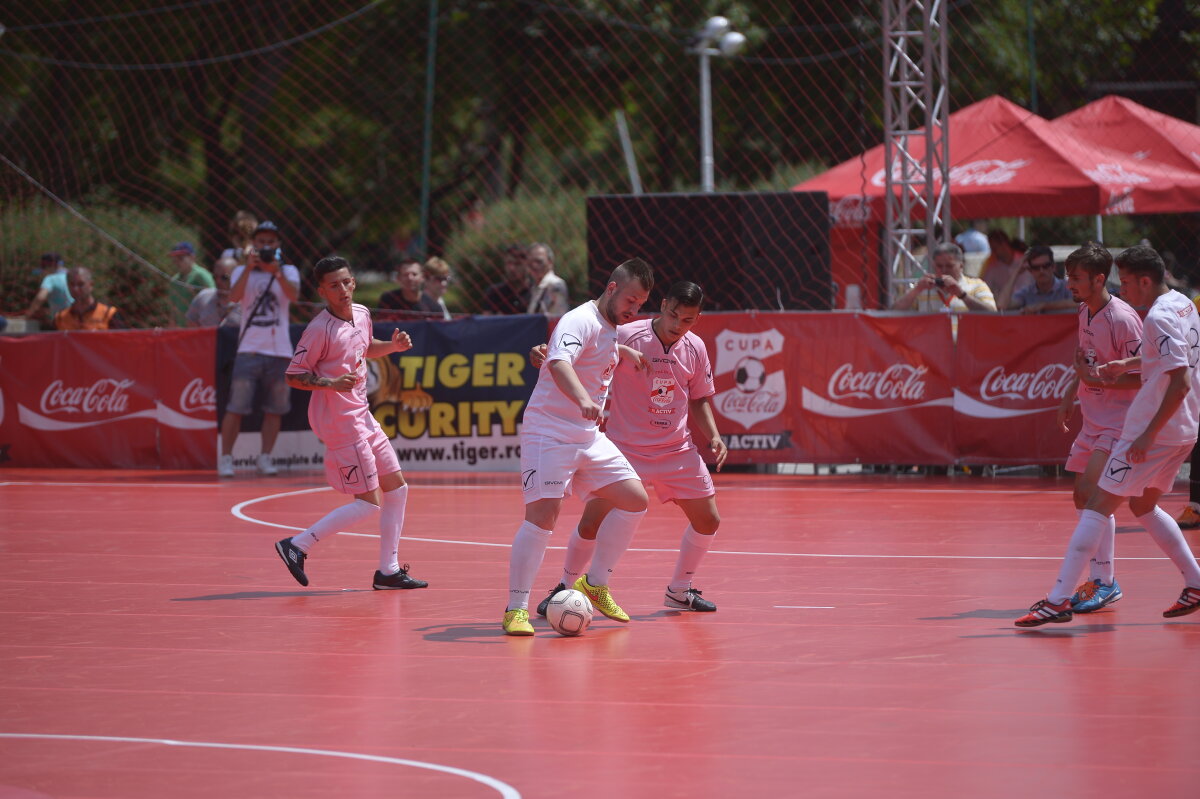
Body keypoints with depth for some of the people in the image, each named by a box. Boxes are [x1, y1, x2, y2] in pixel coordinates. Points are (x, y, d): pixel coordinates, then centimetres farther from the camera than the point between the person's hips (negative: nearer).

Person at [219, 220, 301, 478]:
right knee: (236, 406, -7)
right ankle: (225, 457, -3)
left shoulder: (288, 271, 9)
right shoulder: (242, 272, 8)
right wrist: (250, 268, -22)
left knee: (275, 408, 3)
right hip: (249, 349, -1)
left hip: (279, 350, 1)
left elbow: (293, 295, -12)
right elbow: (234, 297, -12)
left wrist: (276, 272, -28)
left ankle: (265, 457, 13)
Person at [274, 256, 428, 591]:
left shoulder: (362, 314, 6)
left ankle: (388, 571, 18)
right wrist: (331, 383, -29)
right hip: (339, 421, -9)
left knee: (396, 488, 10)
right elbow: (293, 376, -15)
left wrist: (393, 346, 8)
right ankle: (297, 546, -2)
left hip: (362, 416, 9)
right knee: (368, 503, -9)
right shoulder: (319, 330, -19)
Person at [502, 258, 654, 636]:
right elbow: (558, 363, -36)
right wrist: (583, 401, -51)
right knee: (543, 514, -18)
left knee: (634, 499, 4)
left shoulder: (612, 331, 13)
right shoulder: (580, 321, -17)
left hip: (588, 436, 9)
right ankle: (516, 610, -14)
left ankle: (595, 584, 16)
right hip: (550, 433, -9)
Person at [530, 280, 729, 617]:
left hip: (677, 450, 4)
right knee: (592, 523, -9)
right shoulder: (625, 336, -16)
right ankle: (565, 588, 14)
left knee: (708, 521, 6)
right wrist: (545, 355, -33)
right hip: (625, 448, -4)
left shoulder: (695, 348, -1)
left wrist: (713, 436, -2)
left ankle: (679, 590, 27)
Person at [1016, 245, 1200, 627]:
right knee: (1143, 506, 24)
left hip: (1156, 430, -10)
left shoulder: (1160, 318, -19)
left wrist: (1149, 434, -26)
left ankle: (1058, 599, -14)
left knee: (1099, 505, -9)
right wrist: (1127, 365, 19)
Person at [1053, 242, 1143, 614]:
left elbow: (1141, 376, -20)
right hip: (1093, 419, 9)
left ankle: (1105, 582, -11)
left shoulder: (1122, 319, -20)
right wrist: (1071, 395, 18)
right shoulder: (1085, 312, 7)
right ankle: (1099, 578, 21)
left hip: (1118, 421, -9)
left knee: (1092, 493, -17)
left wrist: (1097, 378, -24)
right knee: (1085, 498, 11)